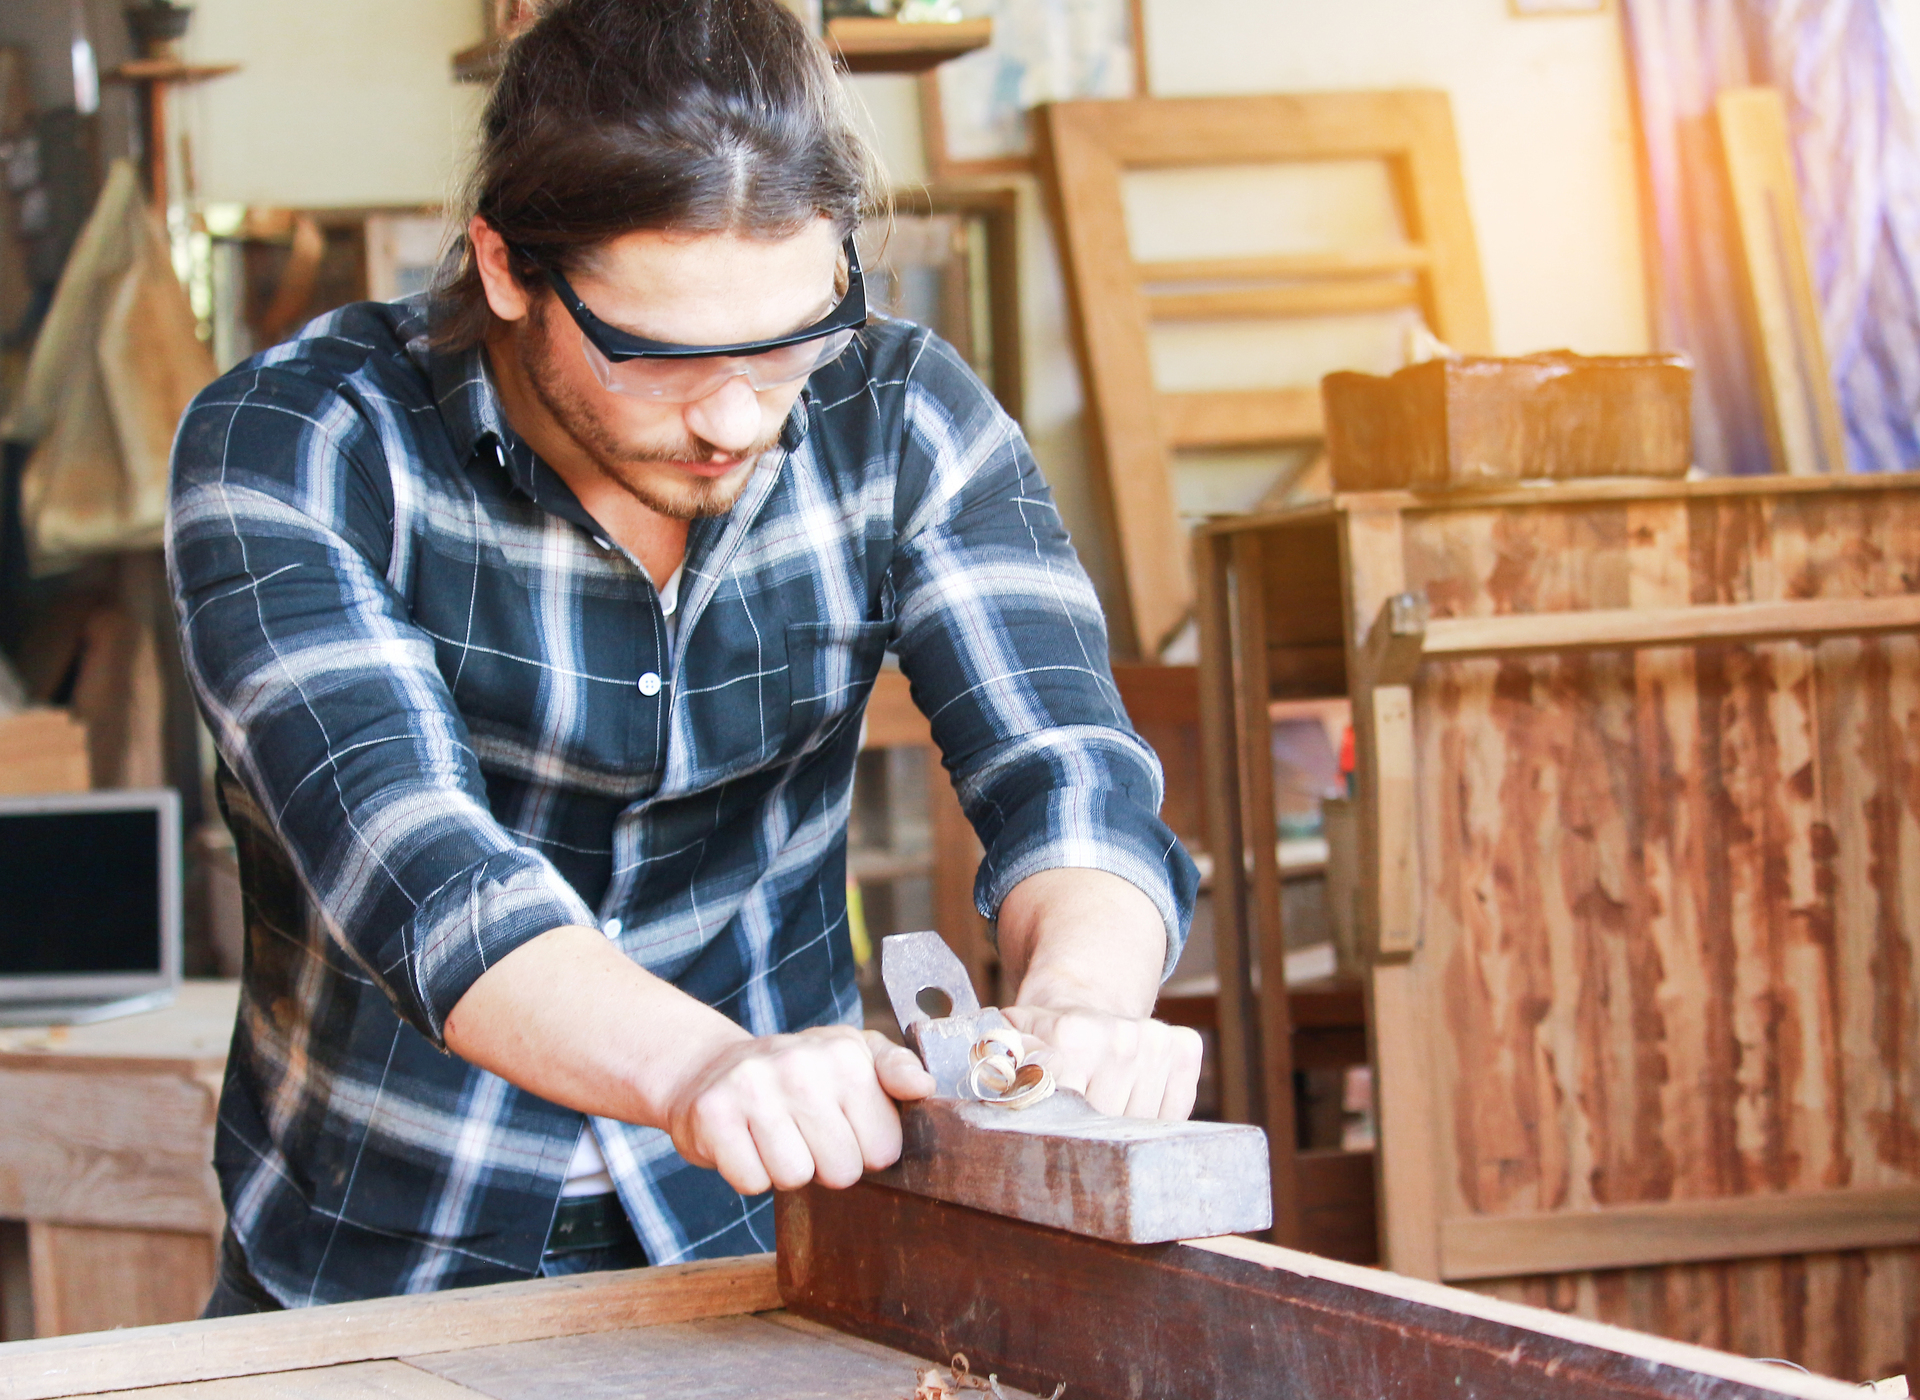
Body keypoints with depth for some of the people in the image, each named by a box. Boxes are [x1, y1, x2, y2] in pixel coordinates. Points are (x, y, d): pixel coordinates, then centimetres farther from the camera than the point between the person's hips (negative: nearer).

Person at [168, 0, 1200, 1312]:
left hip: (776, 1241, 1)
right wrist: (700, 1065, -47)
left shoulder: (900, 423, -5)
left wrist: (1083, 994, -37)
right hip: (381, 1262, 0)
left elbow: (1062, 764, -14)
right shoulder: (290, 445, -15)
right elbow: (404, 857, -29)